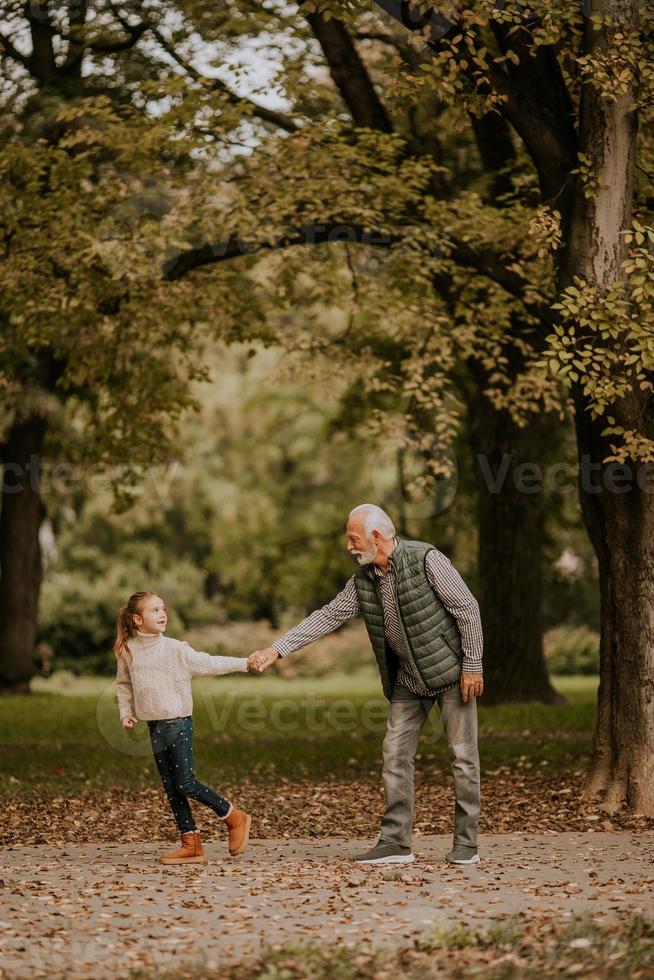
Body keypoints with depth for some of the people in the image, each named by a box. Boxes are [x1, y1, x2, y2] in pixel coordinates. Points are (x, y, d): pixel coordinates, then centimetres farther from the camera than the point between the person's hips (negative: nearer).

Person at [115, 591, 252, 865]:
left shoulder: (175, 649, -8)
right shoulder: (127, 651, 2)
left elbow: (208, 663, -5)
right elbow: (124, 684, 17)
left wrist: (245, 663, -11)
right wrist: (126, 712, 5)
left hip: (178, 722, -5)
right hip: (154, 726, 5)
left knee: (185, 784, -9)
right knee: (171, 788, 5)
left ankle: (235, 818, 8)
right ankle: (191, 845, 10)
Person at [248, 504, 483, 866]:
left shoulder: (426, 560, -18)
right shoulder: (363, 580, 2)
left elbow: (467, 608, -15)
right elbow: (327, 616, 3)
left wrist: (472, 666, -16)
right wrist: (276, 649, -4)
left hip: (450, 672, -7)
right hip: (408, 680, 7)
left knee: (462, 756, -2)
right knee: (395, 755, 2)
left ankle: (466, 844, 4)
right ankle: (395, 843, 6)